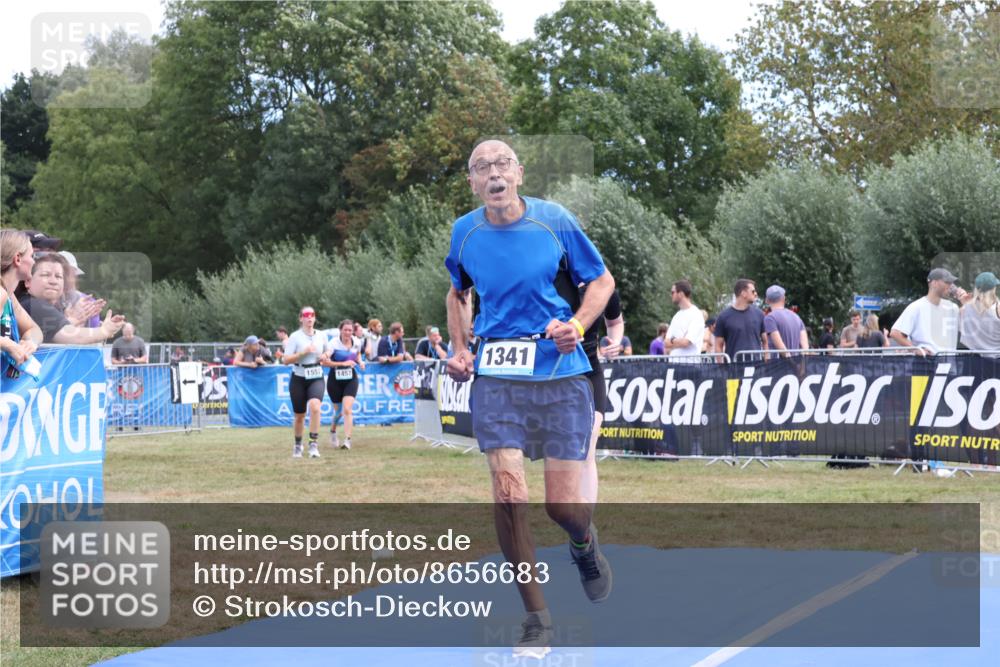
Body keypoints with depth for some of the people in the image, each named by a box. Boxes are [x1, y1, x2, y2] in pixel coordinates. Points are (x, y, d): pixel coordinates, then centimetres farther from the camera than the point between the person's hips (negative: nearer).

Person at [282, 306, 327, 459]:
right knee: (299, 416, 8)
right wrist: (303, 352, -21)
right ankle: (297, 445, 33)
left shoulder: (321, 336, 5)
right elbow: (285, 360, -11)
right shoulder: (295, 337, -6)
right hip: (299, 379, -1)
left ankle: (313, 444, -23)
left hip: (316, 378, 1)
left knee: (315, 406, -27)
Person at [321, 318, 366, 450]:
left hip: (351, 379, 2)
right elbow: (324, 361, -28)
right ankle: (333, 431, 43)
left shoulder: (357, 342, -2)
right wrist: (343, 363, -35)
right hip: (335, 380, -2)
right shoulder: (333, 343, -17)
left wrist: (360, 361, -1)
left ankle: (347, 440, -14)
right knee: (338, 411, 11)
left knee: (347, 409, -15)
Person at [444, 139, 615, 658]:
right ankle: (536, 620, -1)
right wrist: (459, 349, 9)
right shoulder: (465, 232, 5)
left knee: (564, 505, -4)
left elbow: (601, 281, 7)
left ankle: (584, 543, 36)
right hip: (496, 373, 2)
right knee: (507, 489, -14)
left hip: (561, 372, -1)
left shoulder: (556, 221, -4)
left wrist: (577, 325, -11)